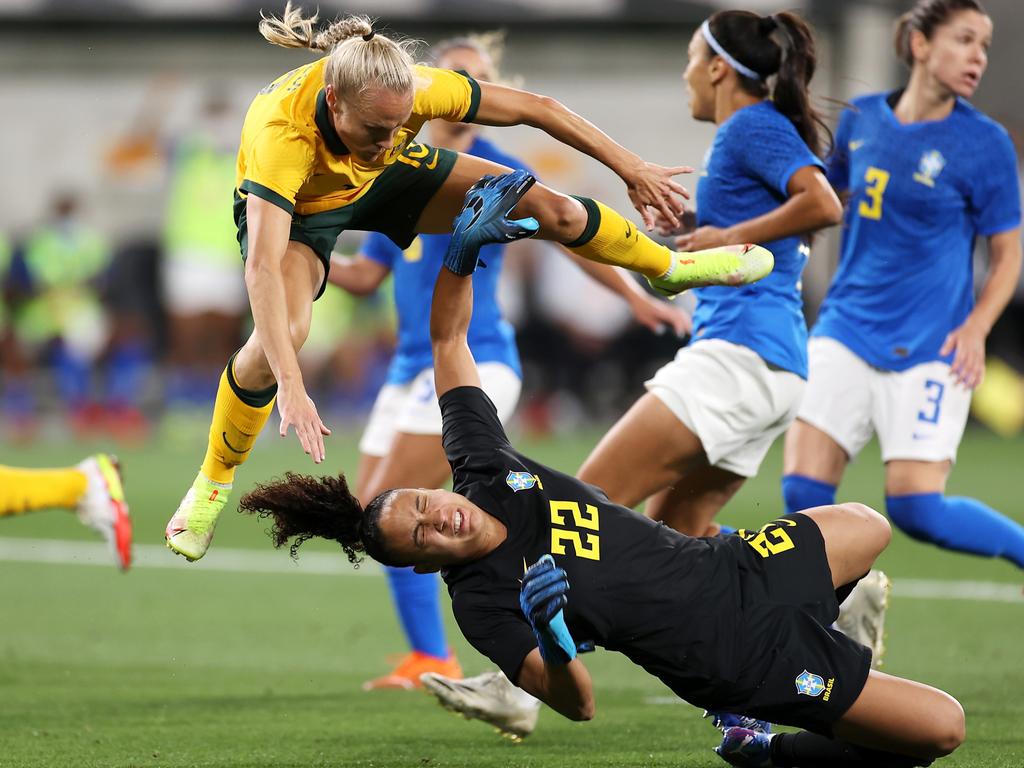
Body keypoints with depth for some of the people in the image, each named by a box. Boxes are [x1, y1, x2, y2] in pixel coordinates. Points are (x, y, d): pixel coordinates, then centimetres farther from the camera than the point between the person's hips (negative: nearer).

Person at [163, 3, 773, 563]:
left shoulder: (411, 89, -36)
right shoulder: (281, 133, -46)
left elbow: (533, 107, -22)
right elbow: (263, 269, -54)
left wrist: (631, 169, -17)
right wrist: (291, 388, -63)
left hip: (388, 180, 3)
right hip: (294, 209, -3)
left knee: (551, 210, -7)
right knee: (284, 331, -32)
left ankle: (668, 267, 26)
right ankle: (213, 482, -7)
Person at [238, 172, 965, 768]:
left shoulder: (482, 470, -10)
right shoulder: (482, 606, -23)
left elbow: (448, 338, -5)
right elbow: (578, 703, -26)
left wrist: (463, 249, -19)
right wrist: (555, 640, -46)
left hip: (733, 569, 7)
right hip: (738, 657, -7)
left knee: (868, 526, 33)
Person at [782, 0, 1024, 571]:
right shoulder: (861, 119, 5)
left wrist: (976, 327, -16)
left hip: (928, 349, -4)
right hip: (847, 331, 4)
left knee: (917, 511, -12)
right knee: (804, 496, -8)